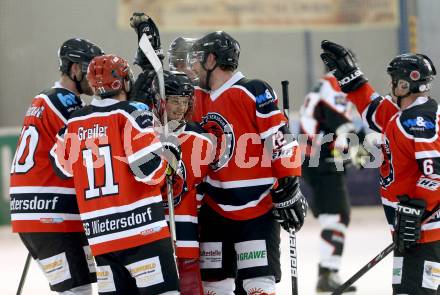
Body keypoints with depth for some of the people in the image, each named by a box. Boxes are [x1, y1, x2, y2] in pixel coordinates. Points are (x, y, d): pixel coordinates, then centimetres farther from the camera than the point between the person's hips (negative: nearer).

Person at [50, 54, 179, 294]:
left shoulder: (75, 123, 10)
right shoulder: (132, 114, -7)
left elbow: (64, 168, 21)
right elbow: (150, 169, -14)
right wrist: (165, 153, 6)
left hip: (99, 233, 6)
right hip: (140, 226, -6)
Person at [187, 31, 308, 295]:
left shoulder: (254, 93, -13)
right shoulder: (199, 98, 8)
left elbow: (281, 140, -15)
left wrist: (288, 189, -16)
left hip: (258, 210, -7)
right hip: (215, 210, 7)